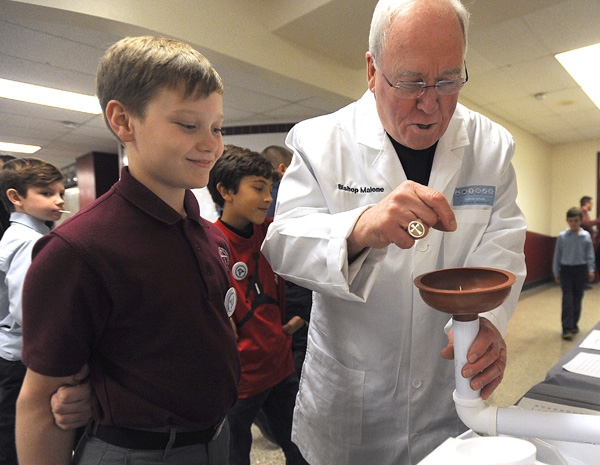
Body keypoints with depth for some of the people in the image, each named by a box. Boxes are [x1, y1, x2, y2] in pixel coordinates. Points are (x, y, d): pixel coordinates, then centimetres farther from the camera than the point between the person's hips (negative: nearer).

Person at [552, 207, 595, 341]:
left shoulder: (586, 236, 0)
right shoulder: (562, 236, -3)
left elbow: (590, 255, 2)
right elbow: (557, 256, 2)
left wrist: (591, 269, -9)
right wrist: (556, 273, 3)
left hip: (581, 270, 2)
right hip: (566, 270, -2)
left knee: (577, 299, 11)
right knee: (567, 299, -6)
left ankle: (574, 324, 27)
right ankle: (567, 328, -7)